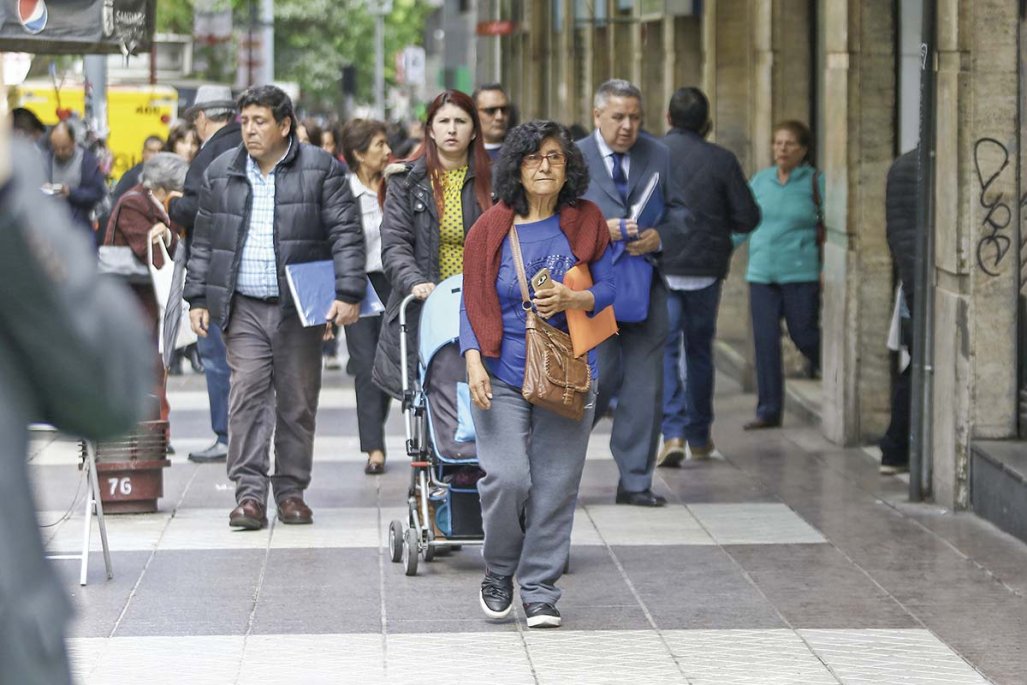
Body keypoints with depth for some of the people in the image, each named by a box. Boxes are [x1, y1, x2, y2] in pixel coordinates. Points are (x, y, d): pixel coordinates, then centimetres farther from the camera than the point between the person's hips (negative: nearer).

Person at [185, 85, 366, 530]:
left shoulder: (320, 169, 1)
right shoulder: (220, 173, 10)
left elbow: (346, 234, -2)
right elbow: (203, 241, 14)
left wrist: (348, 294, -11)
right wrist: (197, 300, 8)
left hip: (299, 309, -1)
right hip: (243, 309, 1)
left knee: (298, 402, 4)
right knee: (247, 398, -9)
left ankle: (291, 492, 14)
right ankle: (250, 495, -9)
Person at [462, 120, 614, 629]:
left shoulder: (584, 223, 5)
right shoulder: (491, 229, 1)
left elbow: (609, 288, 9)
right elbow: (472, 304, 3)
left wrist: (574, 299, -12)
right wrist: (474, 361, -11)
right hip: (502, 377, -1)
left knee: (555, 487, 0)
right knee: (507, 479, -13)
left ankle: (540, 591, 12)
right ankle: (498, 574, 13)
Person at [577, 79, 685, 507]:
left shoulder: (659, 157, 10)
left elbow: (679, 210, 11)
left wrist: (660, 236, -9)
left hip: (646, 285, 3)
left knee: (645, 386, 3)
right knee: (600, 376, -9)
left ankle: (635, 482, 10)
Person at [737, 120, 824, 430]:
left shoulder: (814, 183, 0)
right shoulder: (761, 180, 11)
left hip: (801, 274, -4)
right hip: (762, 273, 4)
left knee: (805, 335, -3)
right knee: (765, 341, 1)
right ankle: (768, 410, 7)